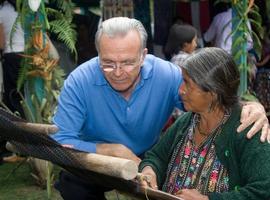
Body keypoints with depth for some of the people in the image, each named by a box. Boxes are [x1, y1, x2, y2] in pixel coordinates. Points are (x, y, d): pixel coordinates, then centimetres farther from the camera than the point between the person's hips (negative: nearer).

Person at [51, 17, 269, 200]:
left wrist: (250, 108, -30)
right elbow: (59, 143, -25)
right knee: (71, 181, -31)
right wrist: (113, 150, -28)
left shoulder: (167, 75, -20)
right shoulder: (79, 81, -24)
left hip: (149, 159, 2)